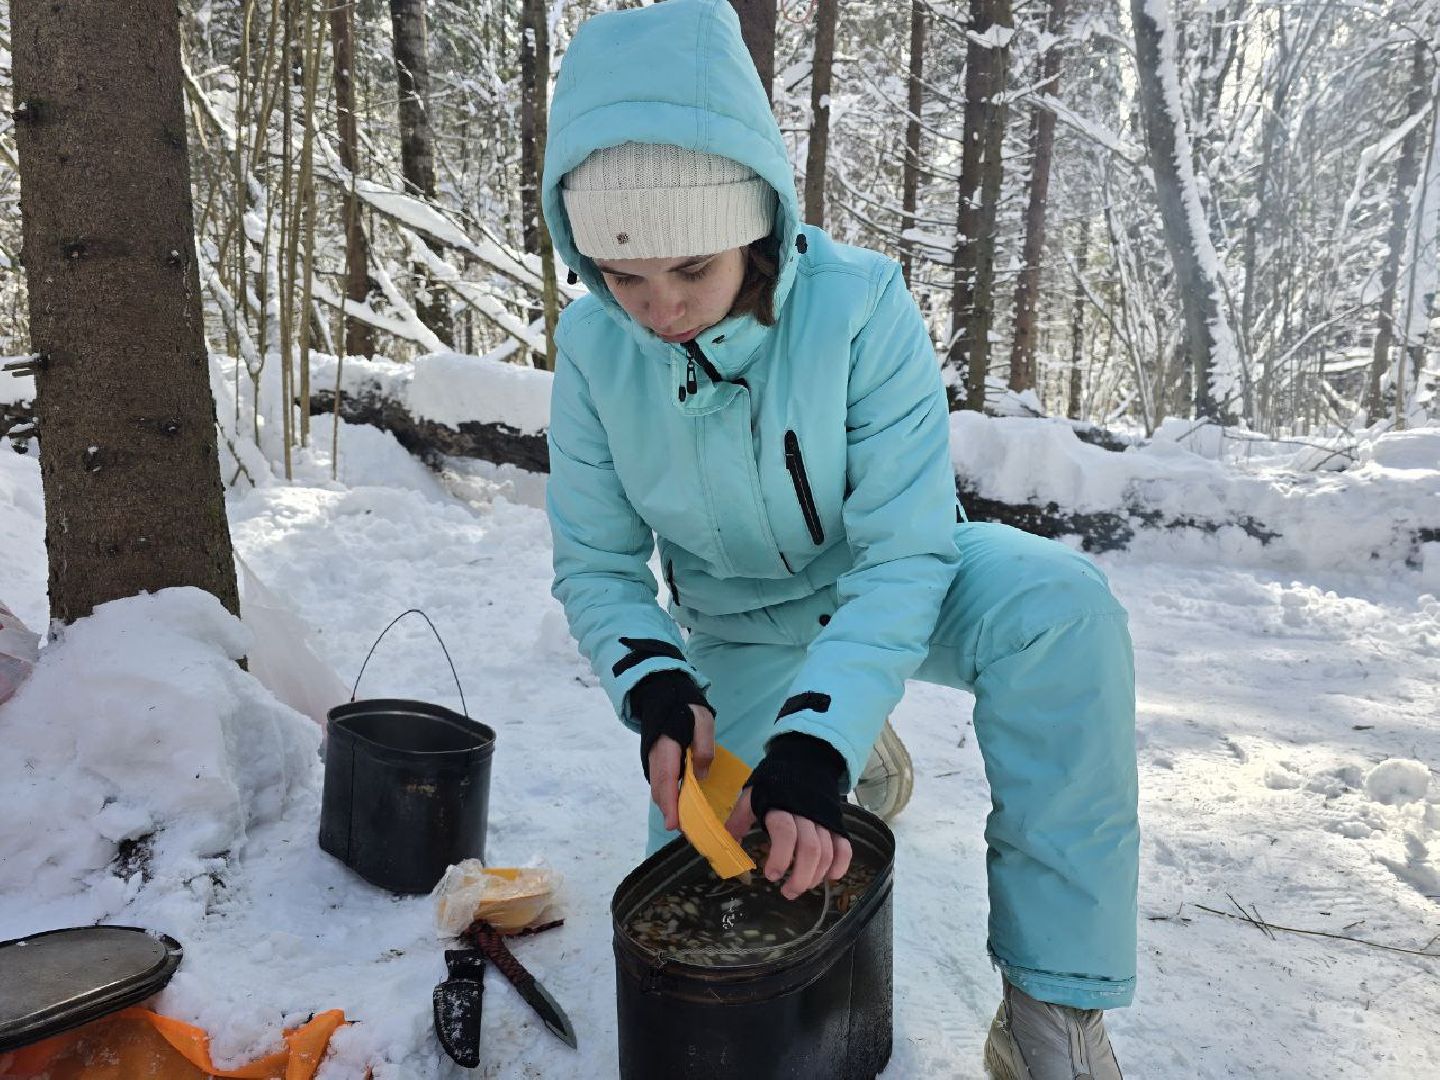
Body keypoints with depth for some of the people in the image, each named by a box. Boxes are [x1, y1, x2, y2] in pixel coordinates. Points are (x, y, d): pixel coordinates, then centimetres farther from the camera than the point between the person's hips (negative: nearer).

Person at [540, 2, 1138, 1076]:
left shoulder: (860, 303, -27)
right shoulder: (593, 347, -17)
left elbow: (903, 551, -29)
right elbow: (595, 565, -10)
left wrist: (816, 745, -39)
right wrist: (654, 685, -29)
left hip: (890, 586, -2)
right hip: (743, 636, 3)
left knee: (1057, 600, -34)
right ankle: (860, 764, 29)